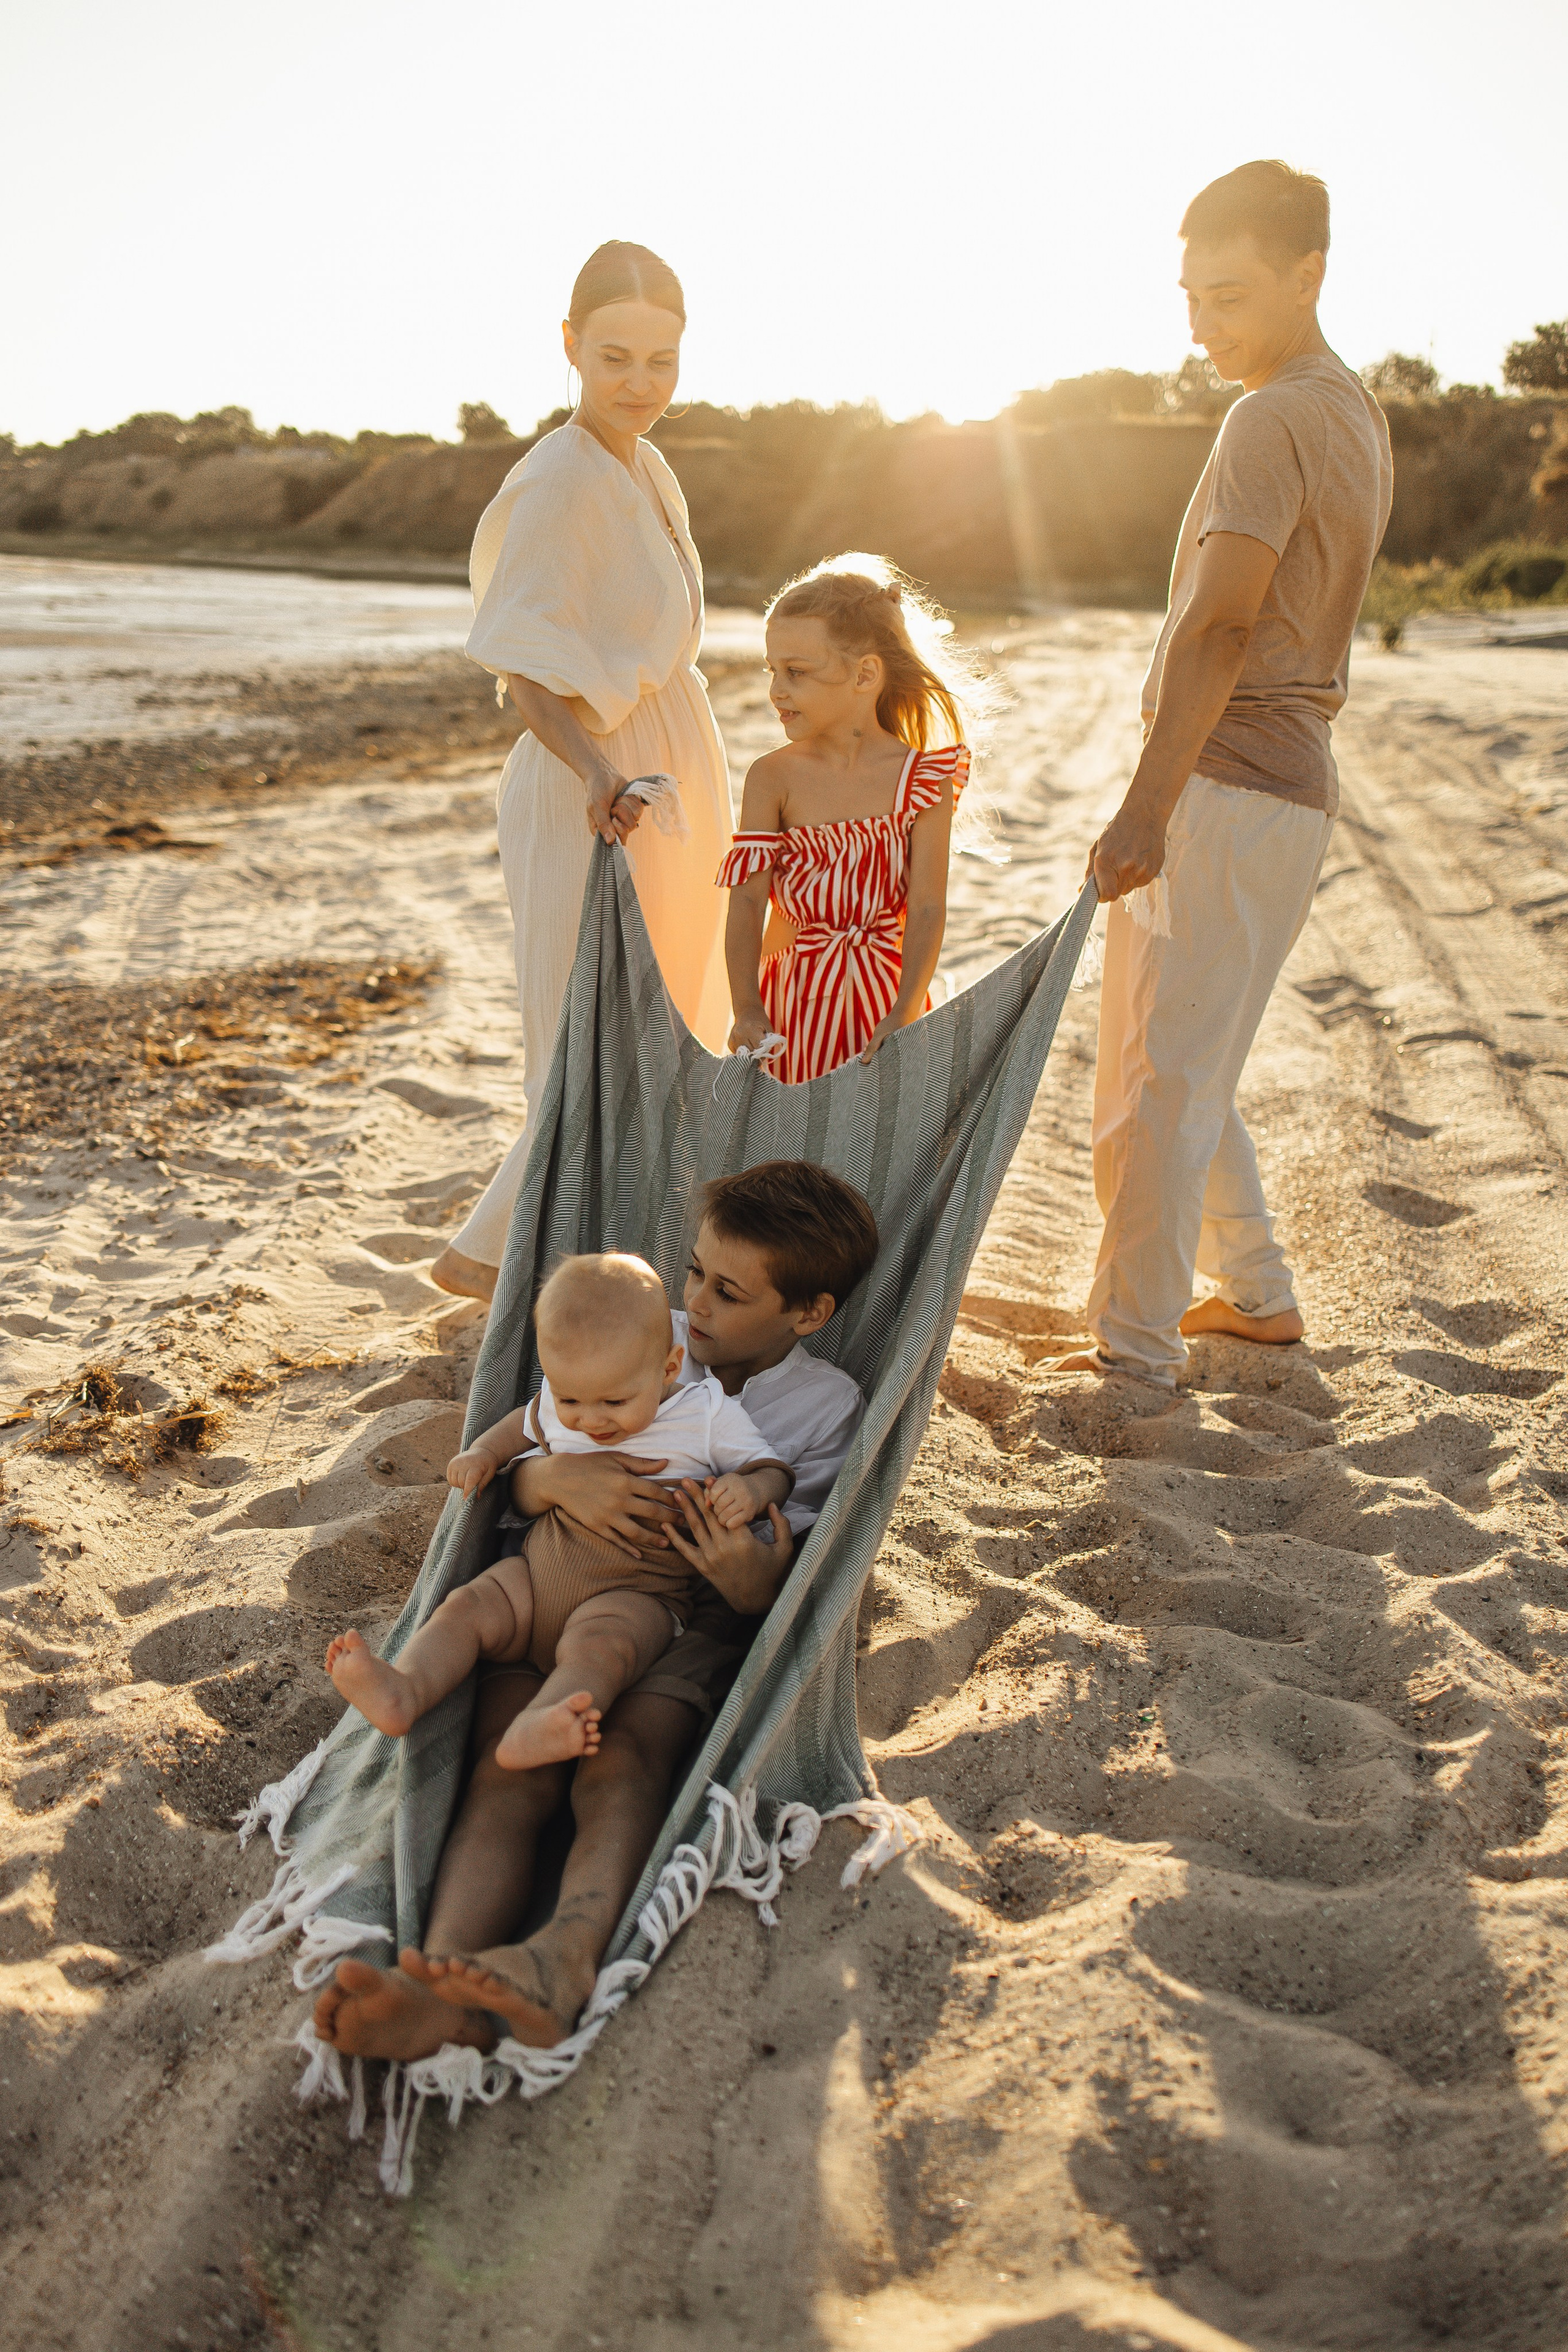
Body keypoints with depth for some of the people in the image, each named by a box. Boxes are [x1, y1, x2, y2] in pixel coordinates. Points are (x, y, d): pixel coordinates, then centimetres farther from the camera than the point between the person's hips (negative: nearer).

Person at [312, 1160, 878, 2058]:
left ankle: (567, 1959, -59)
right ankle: (446, 1992, -49)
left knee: (622, 1763, -34)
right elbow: (513, 1469, 9)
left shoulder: (829, 1409, 4)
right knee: (509, 1769, -27)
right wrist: (558, 1477, -15)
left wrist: (758, 1591, -21)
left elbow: (791, 1588, 3)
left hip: (696, 1618, -2)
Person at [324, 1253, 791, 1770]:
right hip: (537, 1572, 6)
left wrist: (750, 1490, -24)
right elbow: (528, 1422, 29)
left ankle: (530, 1735, -60)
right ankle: (403, 1693, -39)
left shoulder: (711, 1417, -7)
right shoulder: (560, 1407, 6)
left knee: (599, 1647, -36)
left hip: (634, 1595, -6)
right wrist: (484, 1452, 11)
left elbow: (774, 1472, -1)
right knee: (464, 1608, -17)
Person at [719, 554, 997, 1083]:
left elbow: (927, 908, -10)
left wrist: (903, 1016, -20)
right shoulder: (772, 777, -5)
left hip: (885, 992, 0)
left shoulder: (921, 778, -6)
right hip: (795, 997, 0)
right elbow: (747, 900, -11)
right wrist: (746, 1010, -23)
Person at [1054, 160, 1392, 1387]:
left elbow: (1216, 628, -22)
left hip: (1226, 785, -10)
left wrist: (1147, 808, -26)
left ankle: (1135, 1349, 1)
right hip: (1292, 781, 10)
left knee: (1163, 1080, -6)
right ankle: (1255, 1291, 28)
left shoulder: (1274, 420, -12)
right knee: (1177, 1066, 18)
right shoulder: (1357, 412, 19)